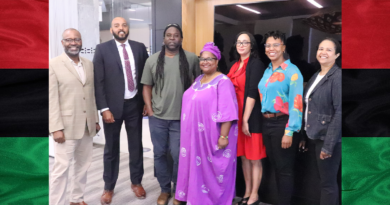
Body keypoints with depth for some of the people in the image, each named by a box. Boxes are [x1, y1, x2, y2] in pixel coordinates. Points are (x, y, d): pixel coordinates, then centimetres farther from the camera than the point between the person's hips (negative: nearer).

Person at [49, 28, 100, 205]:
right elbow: (51, 99, -10)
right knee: (61, 168, 1)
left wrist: (96, 119, 12)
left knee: (83, 165, 14)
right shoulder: (53, 65, -6)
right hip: (66, 126, -5)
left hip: (87, 125, 6)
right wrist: (56, 128, -15)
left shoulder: (89, 64, 10)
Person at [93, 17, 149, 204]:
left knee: (136, 145, 12)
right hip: (113, 105, -2)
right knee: (111, 148, 10)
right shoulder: (102, 49, -3)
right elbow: (98, 81, -7)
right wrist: (104, 108, -14)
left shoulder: (139, 47, 5)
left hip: (135, 104, 2)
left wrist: (147, 101, 3)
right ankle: (108, 187, 26)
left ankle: (136, 182, 31)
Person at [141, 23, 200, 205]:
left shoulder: (192, 59, 0)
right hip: (157, 117, 2)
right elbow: (147, 86, 7)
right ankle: (165, 189, 30)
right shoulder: (152, 60, 4)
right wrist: (150, 110, -1)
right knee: (159, 154, 11)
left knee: (178, 155, 2)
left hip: (182, 117, -2)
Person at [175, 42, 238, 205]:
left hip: (212, 136, -7)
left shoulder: (223, 82, -14)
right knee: (197, 168, 17)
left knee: (212, 170, 6)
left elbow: (227, 112, -19)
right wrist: (190, 133, 20)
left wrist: (223, 136, -21)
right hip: (195, 135, 8)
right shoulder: (198, 80, 11)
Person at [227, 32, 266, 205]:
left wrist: (246, 119, -18)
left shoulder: (256, 64, -8)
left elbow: (252, 93, -15)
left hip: (251, 117, -7)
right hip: (237, 116, 7)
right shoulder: (235, 65, 13)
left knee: (254, 158, 3)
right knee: (243, 156, 13)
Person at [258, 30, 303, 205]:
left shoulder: (291, 71, -10)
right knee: (275, 166, 16)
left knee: (284, 168, 3)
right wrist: (265, 122, 6)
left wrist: (289, 131, -20)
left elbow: (296, 103, -16)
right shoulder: (267, 71, 12)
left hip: (282, 123, -7)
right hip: (266, 123, 7)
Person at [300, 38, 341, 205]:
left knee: (328, 182, 2)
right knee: (325, 179, 16)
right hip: (315, 136, 7)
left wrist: (328, 144, -21)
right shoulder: (316, 76, 13)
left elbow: (340, 112, -18)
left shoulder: (337, 76, -12)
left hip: (328, 138, -7)